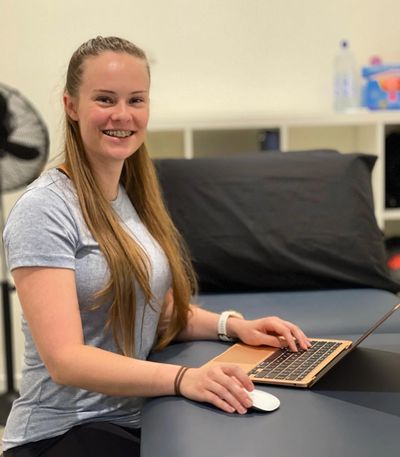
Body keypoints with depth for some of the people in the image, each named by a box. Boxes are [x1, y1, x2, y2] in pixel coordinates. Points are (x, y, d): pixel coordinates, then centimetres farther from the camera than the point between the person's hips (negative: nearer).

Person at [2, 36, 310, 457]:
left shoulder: (135, 197, 8)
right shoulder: (44, 210, -14)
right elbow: (65, 359, -21)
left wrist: (232, 325, -2)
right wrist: (182, 377, -34)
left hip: (138, 417, 7)